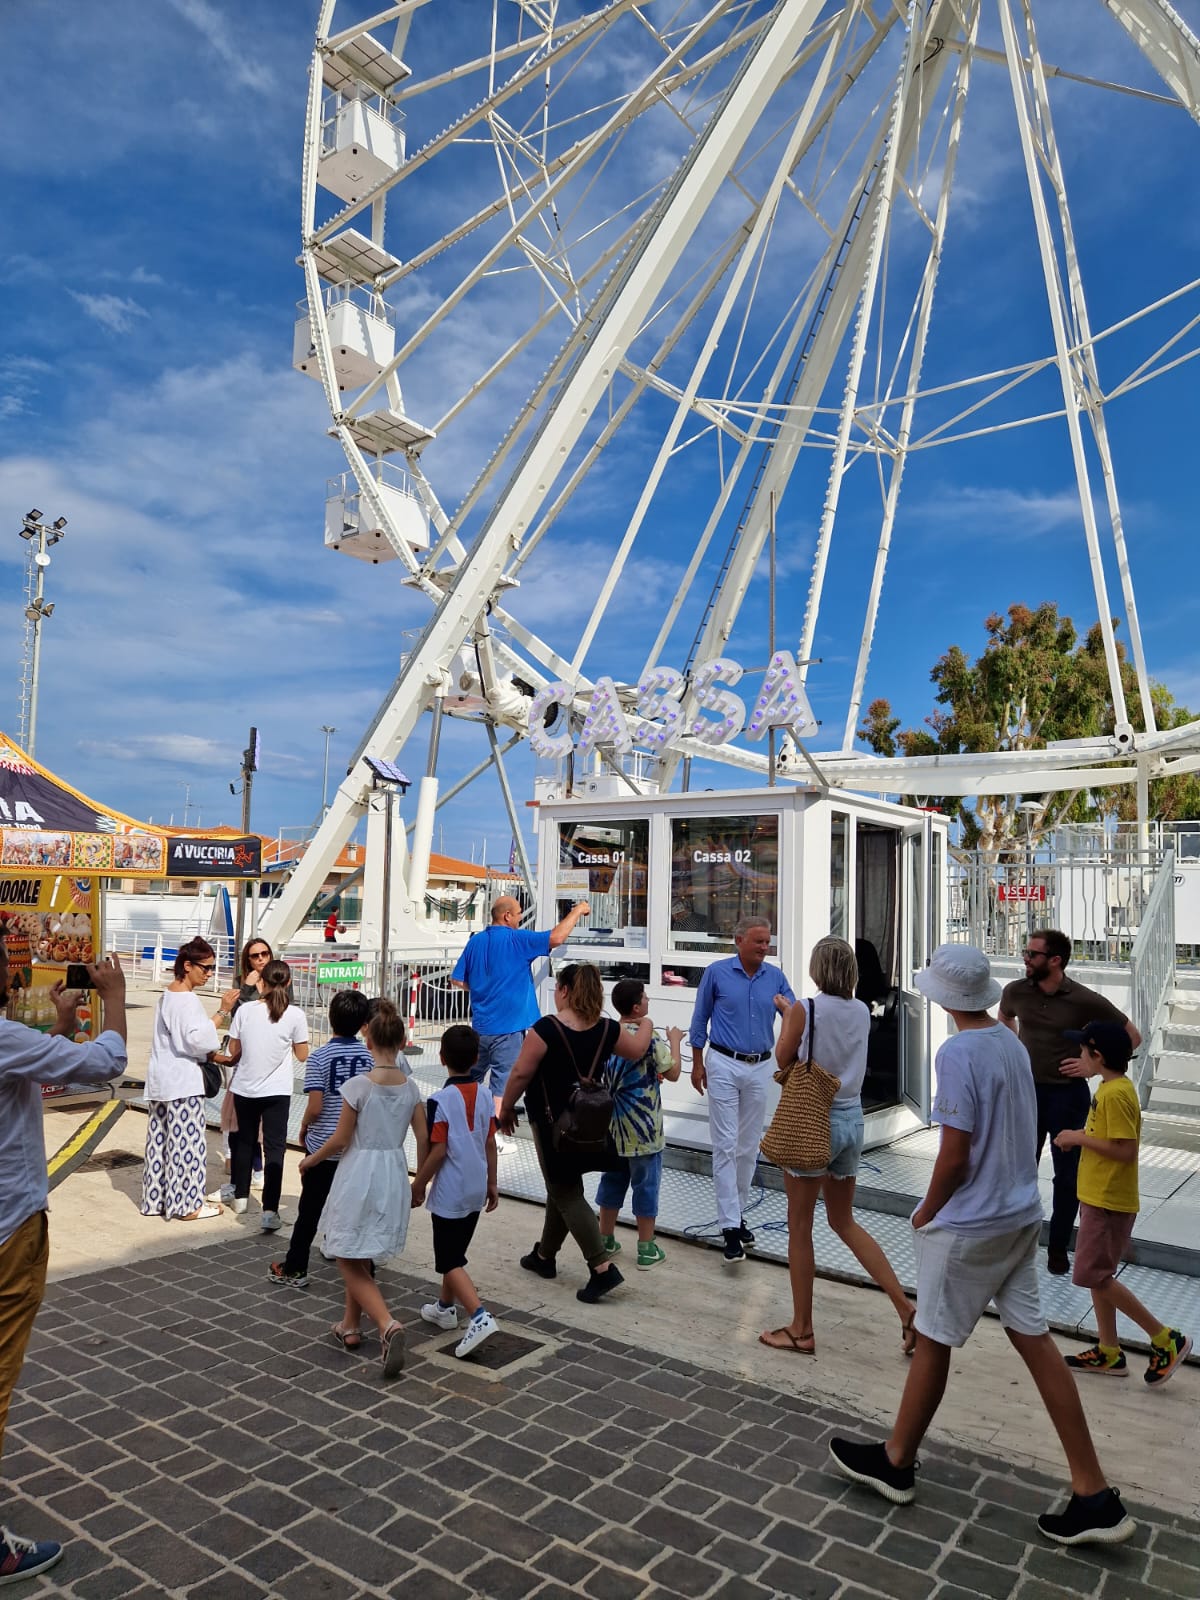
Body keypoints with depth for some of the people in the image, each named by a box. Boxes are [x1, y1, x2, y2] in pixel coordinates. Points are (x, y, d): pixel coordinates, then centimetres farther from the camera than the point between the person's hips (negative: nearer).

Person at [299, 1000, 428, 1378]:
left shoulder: (358, 1086, -16)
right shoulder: (410, 1087, -2)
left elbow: (341, 1139, -10)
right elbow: (423, 1139, 1)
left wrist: (310, 1160, 9)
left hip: (359, 1173, -5)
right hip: (393, 1175, 6)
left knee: (350, 1261, 4)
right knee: (361, 1258, 23)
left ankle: (388, 1324, -15)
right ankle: (350, 1326, 34)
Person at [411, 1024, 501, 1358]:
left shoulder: (440, 1100, -18)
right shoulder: (485, 1096, 0)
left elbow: (437, 1152, -17)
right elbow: (490, 1144, 7)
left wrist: (418, 1186, -5)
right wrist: (492, 1183, 17)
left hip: (449, 1193, -7)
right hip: (476, 1190, 7)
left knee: (450, 1261, -1)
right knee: (455, 1252, 22)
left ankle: (479, 1316, -16)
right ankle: (445, 1307, 37)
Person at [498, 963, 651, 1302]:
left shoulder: (546, 1029, -21)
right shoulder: (607, 1029, -4)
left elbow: (521, 1074, -16)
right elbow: (637, 1050, 13)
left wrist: (506, 1108, 0)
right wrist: (646, 1026, 33)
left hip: (553, 1122, -6)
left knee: (566, 1194, 2)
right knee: (561, 1187, 21)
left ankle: (602, 1268, -6)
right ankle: (544, 1256, 37)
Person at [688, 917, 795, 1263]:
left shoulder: (775, 976, 2)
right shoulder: (717, 972, -5)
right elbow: (700, 1019, 3)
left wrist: (788, 1008, -23)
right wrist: (697, 1064, 4)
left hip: (759, 1068, 4)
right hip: (724, 1065, -3)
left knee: (749, 1147, 12)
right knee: (726, 1145, -6)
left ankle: (739, 1213, 27)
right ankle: (730, 1226, -5)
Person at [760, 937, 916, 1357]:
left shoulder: (805, 1010, -15)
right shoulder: (862, 1012, 1)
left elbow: (783, 1059, -4)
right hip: (852, 1121, 6)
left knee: (800, 1227, 8)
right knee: (844, 1221, 22)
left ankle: (801, 1330, 18)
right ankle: (905, 1306, 15)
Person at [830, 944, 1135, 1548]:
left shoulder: (957, 1053, -22)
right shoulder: (1012, 1042, 3)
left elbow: (954, 1155, -21)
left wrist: (926, 1212, -5)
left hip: (969, 1225, -8)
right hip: (1020, 1215, 8)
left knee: (932, 1341, 8)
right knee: (1033, 1339, 14)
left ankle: (895, 1462, 26)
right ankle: (1094, 1496, 18)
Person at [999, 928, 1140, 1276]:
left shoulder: (1085, 1000, -16)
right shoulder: (1016, 991, -7)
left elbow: (1132, 1037, -4)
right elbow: (1005, 1019, 19)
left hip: (1068, 1094, -2)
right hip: (1028, 1091, 2)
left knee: (1067, 1175, 10)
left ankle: (1058, 1249, 25)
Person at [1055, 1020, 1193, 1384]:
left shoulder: (1115, 1094, -22)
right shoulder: (1112, 1088, 9)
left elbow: (1126, 1150, -25)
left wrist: (1079, 1138, -18)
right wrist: (1079, 1138, 7)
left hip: (1108, 1201, -10)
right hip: (1099, 1197, 10)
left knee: (1094, 1276, -4)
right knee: (1097, 1274, 15)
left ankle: (1166, 1338, 8)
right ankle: (1109, 1353, 23)